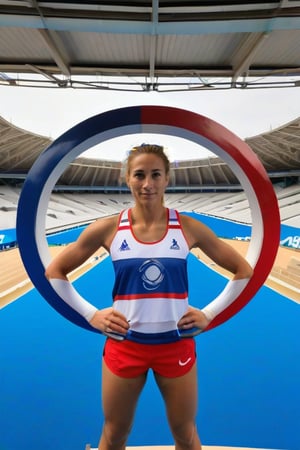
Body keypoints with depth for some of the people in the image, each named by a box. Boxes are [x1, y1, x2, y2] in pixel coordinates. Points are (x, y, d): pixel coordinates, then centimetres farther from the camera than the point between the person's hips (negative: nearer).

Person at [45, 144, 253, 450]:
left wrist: (209, 314, -3)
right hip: (124, 344, 0)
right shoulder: (107, 229, -9)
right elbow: (54, 272, 1)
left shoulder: (189, 228, -8)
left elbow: (243, 271, 2)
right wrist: (90, 315, -5)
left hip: (176, 344, 1)